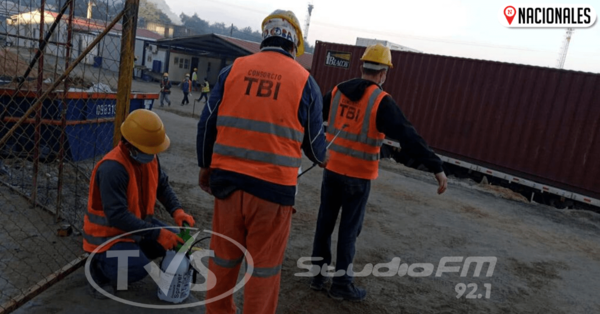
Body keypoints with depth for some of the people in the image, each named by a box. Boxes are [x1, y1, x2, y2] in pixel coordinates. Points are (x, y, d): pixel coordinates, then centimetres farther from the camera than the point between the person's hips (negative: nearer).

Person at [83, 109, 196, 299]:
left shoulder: (149, 157, -7)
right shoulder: (112, 168, -32)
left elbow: (162, 187, 5)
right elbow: (117, 216, -33)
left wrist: (177, 211, -14)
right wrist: (157, 234, -32)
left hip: (137, 225, 8)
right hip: (107, 234, -8)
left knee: (176, 242, -2)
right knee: (138, 269, -28)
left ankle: (131, 254, 14)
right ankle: (99, 266, 4)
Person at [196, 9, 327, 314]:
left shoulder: (233, 69, 4)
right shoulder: (304, 81, -2)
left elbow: (207, 123, 7)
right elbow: (313, 140, 5)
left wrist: (205, 166, 20)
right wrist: (321, 159, 28)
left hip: (228, 180, 3)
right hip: (273, 187, -3)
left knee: (223, 256, 20)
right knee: (264, 266, 12)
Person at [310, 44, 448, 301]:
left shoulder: (338, 91, 3)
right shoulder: (381, 101, -14)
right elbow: (408, 137, -22)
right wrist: (436, 167, -21)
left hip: (331, 169, 5)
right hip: (358, 176, -4)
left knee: (325, 222, 15)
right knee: (349, 229, 8)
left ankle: (318, 274, 25)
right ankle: (341, 283, 18)